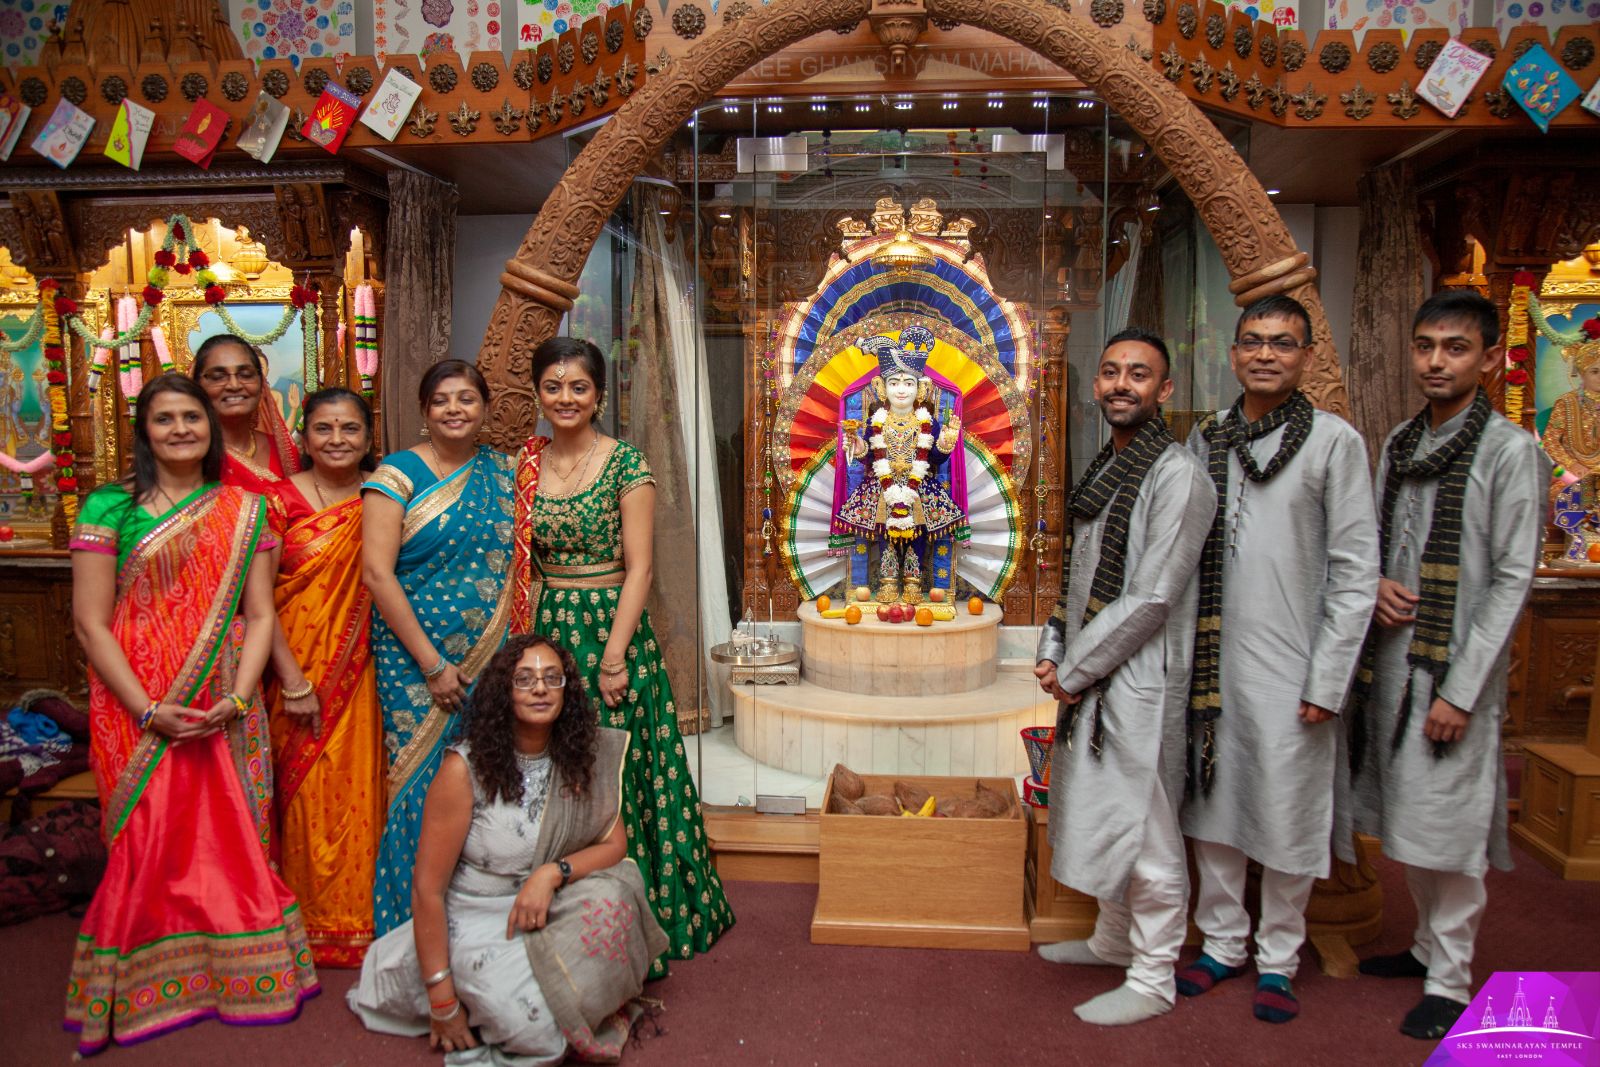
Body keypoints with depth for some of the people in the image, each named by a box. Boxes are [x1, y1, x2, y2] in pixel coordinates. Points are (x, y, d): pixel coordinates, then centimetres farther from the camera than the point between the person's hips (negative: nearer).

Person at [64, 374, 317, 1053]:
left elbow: (259, 614, 3)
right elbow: (90, 622, -5)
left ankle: (238, 971, 24)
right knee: (149, 843, 2)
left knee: (231, 838, 6)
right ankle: (143, 984, 21)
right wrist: (150, 711, -12)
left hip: (225, 713, 2)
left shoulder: (244, 511, 6)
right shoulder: (110, 508, -1)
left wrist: (238, 699, -10)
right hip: (140, 712, -2)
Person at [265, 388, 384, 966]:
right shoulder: (280, 500, -2)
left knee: (359, 788, 5)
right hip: (298, 665, -2)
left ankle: (361, 920, 21)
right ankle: (311, 924, 19)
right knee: (306, 792, 2)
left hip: (361, 671, 2)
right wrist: (293, 680, -10)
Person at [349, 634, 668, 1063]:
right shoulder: (465, 769, -16)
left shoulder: (582, 758, -2)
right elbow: (428, 888, -14)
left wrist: (553, 873, -22)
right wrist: (443, 1003, -14)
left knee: (612, 895, -27)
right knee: (545, 1031, -27)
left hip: (549, 913, 5)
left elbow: (614, 844, 0)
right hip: (478, 924, -4)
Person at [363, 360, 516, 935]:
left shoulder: (503, 472, 8)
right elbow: (378, 572, -11)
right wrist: (433, 664, -13)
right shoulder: (398, 474, -4)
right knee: (423, 784, -1)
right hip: (417, 659, -3)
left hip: (493, 658, 4)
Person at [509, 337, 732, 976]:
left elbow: (638, 568, -10)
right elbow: (522, 564, 12)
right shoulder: (526, 463, 8)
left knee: (612, 776, 0)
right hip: (546, 632, 5)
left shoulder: (625, 464, -7)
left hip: (610, 629, -4)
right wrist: (528, 639, 5)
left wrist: (612, 654, -16)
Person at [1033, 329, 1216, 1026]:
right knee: (1102, 816, 21)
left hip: (1139, 681, -9)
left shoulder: (1176, 477, -15)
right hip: (1088, 676, 9)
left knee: (1143, 830, 2)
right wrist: (1053, 651, 5)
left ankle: (1152, 980, 17)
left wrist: (1074, 671, -14)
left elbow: (1151, 599, -20)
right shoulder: (1104, 470, 13)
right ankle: (1114, 939, 39)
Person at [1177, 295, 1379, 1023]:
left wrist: (1327, 682, -10)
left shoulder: (1334, 442, -5)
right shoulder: (1207, 437, 7)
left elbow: (1355, 573, -6)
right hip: (1211, 661, 4)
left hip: (1289, 664, -4)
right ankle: (1222, 943, 30)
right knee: (1213, 806, 13)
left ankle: (1278, 959, 26)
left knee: (1287, 819, 6)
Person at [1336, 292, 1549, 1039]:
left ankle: (1449, 980, 16)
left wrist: (1461, 690, -15)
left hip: (1454, 667, -6)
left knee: (1447, 823, 0)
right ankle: (1430, 944, 35)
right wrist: (1376, 586, -6)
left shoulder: (1510, 451, -10)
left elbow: (1512, 582, -12)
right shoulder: (1399, 444, 10)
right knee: (1406, 817, 17)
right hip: (1389, 656, 7)